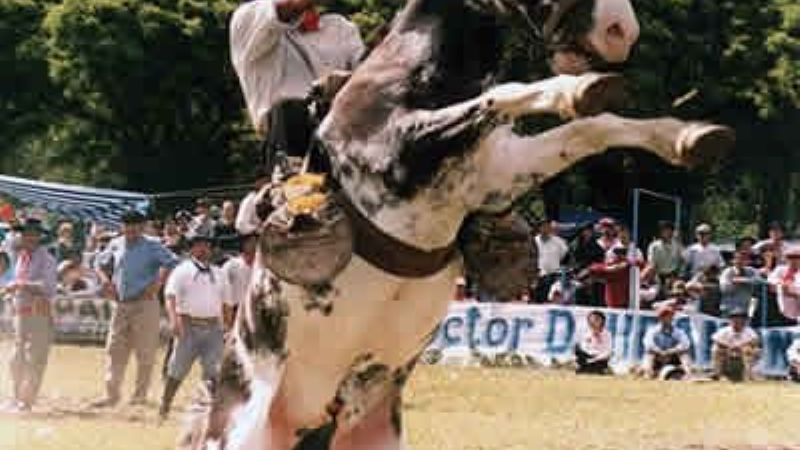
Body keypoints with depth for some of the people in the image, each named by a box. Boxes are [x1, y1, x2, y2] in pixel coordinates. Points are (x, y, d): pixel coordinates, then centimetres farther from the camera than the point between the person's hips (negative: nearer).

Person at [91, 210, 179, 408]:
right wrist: (104, 278, 3)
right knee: (114, 349, 3)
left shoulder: (152, 246, -5)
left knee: (145, 353, 0)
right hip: (120, 304, 5)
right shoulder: (116, 245, 11)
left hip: (144, 304, -5)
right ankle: (112, 394, 7)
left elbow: (172, 263, -16)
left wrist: (158, 283, -25)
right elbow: (100, 263, 24)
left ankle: (140, 395, 9)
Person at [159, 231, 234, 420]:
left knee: (214, 372, -6)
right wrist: (174, 320, -26)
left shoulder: (219, 274, 20)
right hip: (189, 326, -3)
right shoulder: (182, 271, 4)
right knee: (177, 369, -1)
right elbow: (170, 296, -10)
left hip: (213, 328, 3)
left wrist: (228, 328, 12)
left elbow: (227, 303, 22)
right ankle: (164, 408, 8)